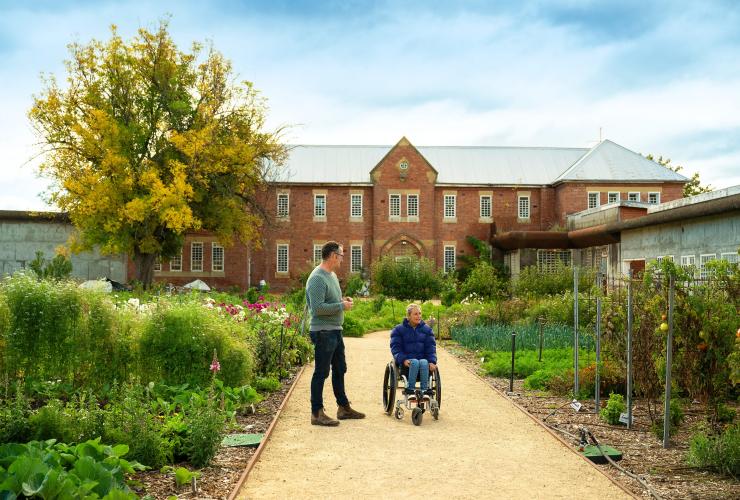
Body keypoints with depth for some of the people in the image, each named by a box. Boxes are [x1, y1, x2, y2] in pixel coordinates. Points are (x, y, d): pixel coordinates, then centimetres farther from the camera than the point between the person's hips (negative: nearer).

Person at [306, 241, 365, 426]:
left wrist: (343, 301, 6)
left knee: (339, 370, 18)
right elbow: (317, 308, -26)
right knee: (321, 372, -3)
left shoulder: (332, 275, 14)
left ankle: (343, 407, 30)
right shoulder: (317, 278, -18)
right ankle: (317, 413, 5)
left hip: (335, 331, 10)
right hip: (323, 332, -10)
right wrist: (341, 306, -18)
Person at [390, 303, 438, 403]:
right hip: (406, 362, -2)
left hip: (423, 360, 2)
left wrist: (432, 361, -11)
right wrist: (403, 359, -19)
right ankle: (410, 390, -35)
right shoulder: (399, 330, 6)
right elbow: (395, 347, -1)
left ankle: (425, 390, -37)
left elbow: (431, 347, 7)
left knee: (424, 362, -34)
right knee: (415, 362, -36)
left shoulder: (427, 329, 13)